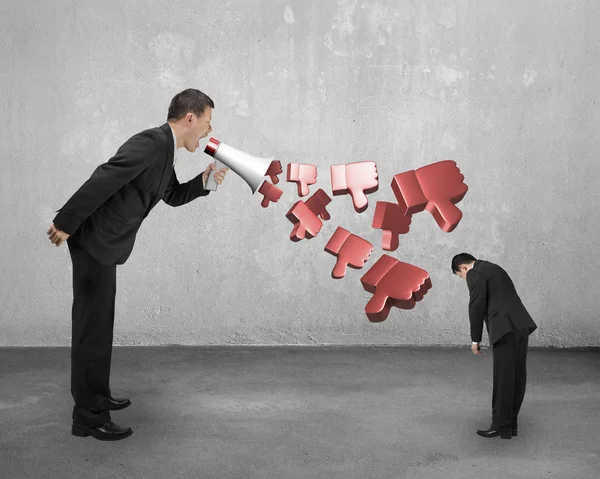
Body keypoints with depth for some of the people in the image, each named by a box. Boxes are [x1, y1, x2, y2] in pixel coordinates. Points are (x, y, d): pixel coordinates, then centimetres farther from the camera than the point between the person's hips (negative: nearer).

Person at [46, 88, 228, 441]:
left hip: (103, 241, 10)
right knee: (92, 325, -3)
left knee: (99, 322, 19)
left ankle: (96, 397, 33)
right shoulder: (153, 142, -21)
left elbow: (173, 196, 23)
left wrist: (204, 181, 6)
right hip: (93, 239, -10)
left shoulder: (164, 148, 10)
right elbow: (103, 179, -27)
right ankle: (88, 416, 6)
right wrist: (65, 223, -24)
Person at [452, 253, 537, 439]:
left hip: (505, 329, -9)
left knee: (503, 379, -4)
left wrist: (475, 339, 1)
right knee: (516, 378, 11)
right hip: (520, 325, 9)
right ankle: (510, 422, 17)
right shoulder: (493, 269, 27)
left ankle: (501, 425, 1)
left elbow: (477, 307, -8)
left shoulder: (474, 273, -1)